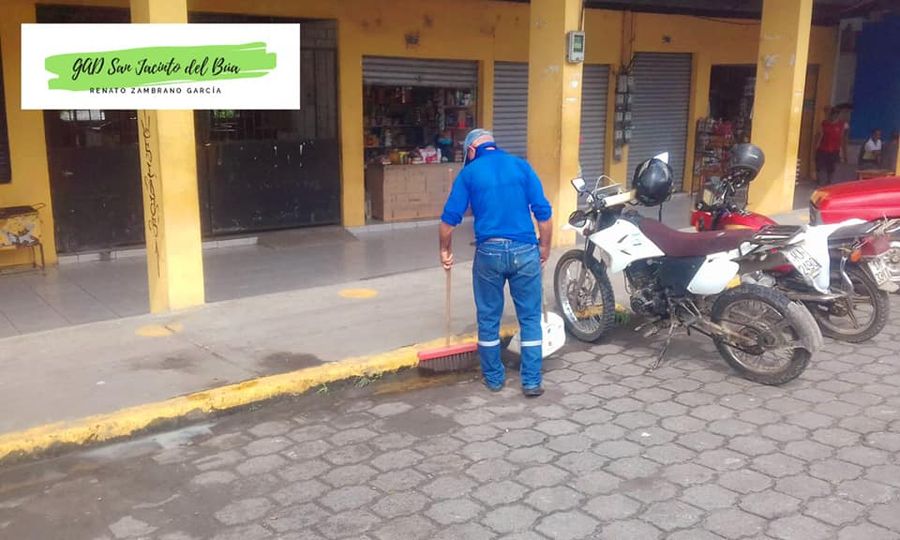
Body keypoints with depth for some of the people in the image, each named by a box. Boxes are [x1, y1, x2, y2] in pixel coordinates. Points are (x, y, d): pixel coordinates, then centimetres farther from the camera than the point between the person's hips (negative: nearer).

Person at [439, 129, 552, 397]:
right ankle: (531, 381, 11)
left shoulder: (469, 172, 5)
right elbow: (543, 211, 0)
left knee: (488, 318, 14)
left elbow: (450, 217, 2)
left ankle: (494, 377, 24)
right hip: (524, 250, 1)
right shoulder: (521, 166, 6)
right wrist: (545, 247, 11)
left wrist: (445, 250, 16)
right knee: (530, 318, 9)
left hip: (489, 252, 0)